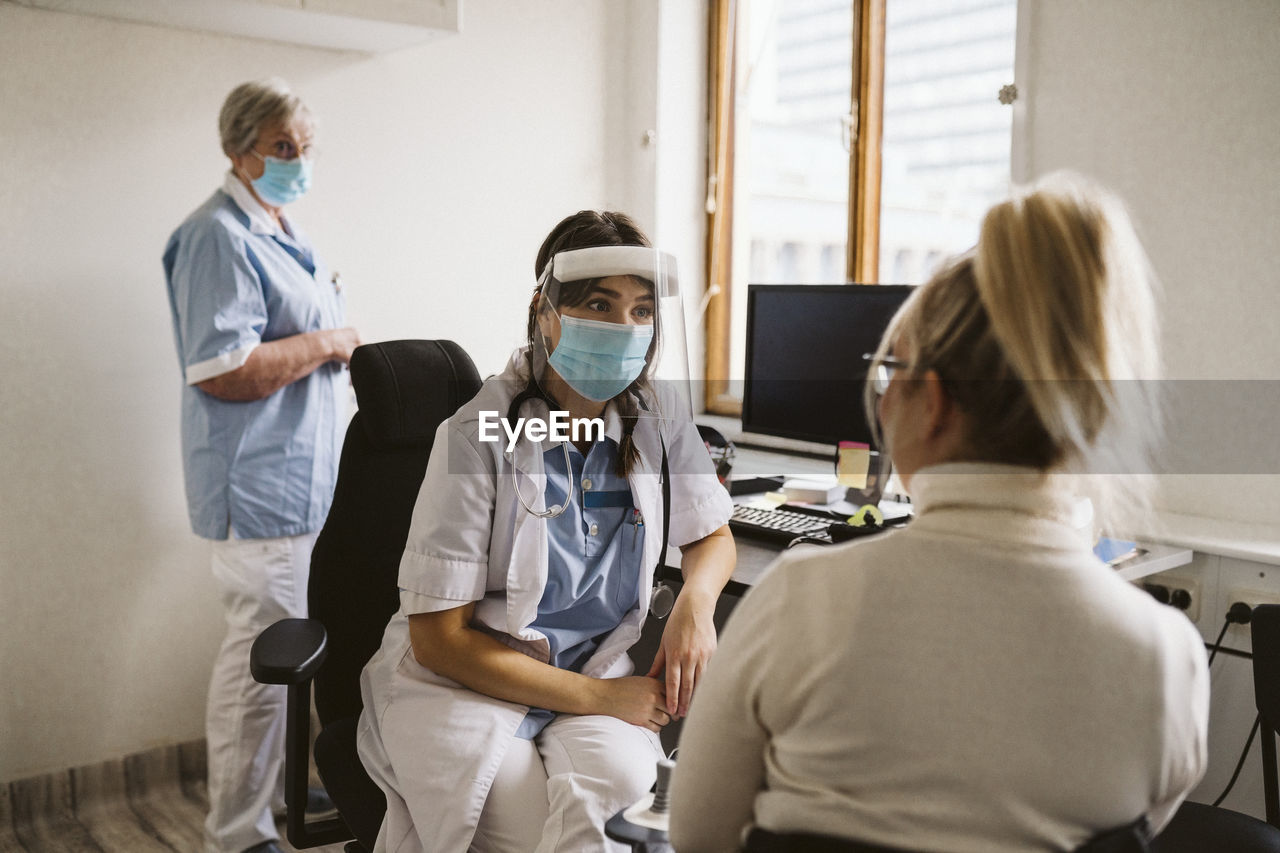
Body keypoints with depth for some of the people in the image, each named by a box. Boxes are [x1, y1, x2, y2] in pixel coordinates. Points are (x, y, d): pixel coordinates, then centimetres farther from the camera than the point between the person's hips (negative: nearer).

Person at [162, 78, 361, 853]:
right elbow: (221, 370, -26)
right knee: (263, 655, -2)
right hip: (265, 485, -10)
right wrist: (326, 343, -17)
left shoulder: (281, 230, 16)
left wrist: (340, 343, 12)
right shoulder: (221, 237, -16)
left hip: (306, 480, 10)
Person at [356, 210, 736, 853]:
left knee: (619, 774, -28)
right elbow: (438, 637, -14)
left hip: (595, 667, 5)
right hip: (462, 678, -4)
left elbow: (712, 537, 14)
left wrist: (696, 600, -11)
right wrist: (598, 696, -17)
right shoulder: (478, 436, -16)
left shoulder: (659, 415, -2)